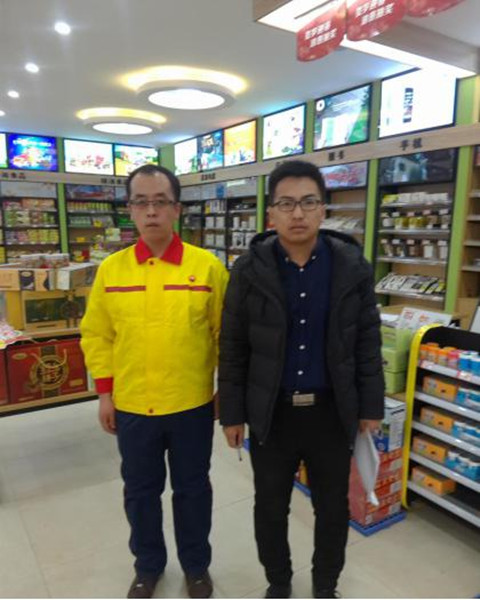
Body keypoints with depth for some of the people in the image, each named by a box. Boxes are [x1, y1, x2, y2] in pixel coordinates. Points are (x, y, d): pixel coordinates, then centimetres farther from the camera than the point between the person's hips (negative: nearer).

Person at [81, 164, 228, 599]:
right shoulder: (111, 269, -2)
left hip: (192, 405, -2)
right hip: (131, 407, 2)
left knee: (192, 489, 17)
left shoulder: (208, 267, -9)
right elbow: (96, 335, 4)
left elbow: (226, 334, -4)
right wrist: (105, 392, 2)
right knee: (140, 490, 20)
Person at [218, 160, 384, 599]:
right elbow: (233, 349, -4)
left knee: (333, 508, 19)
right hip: (271, 413, 0)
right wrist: (232, 413, -3)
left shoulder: (353, 266, -5)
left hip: (332, 412, 1)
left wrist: (371, 407, 1)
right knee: (270, 508, 18)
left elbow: (368, 342, 0)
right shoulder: (249, 270, -8)